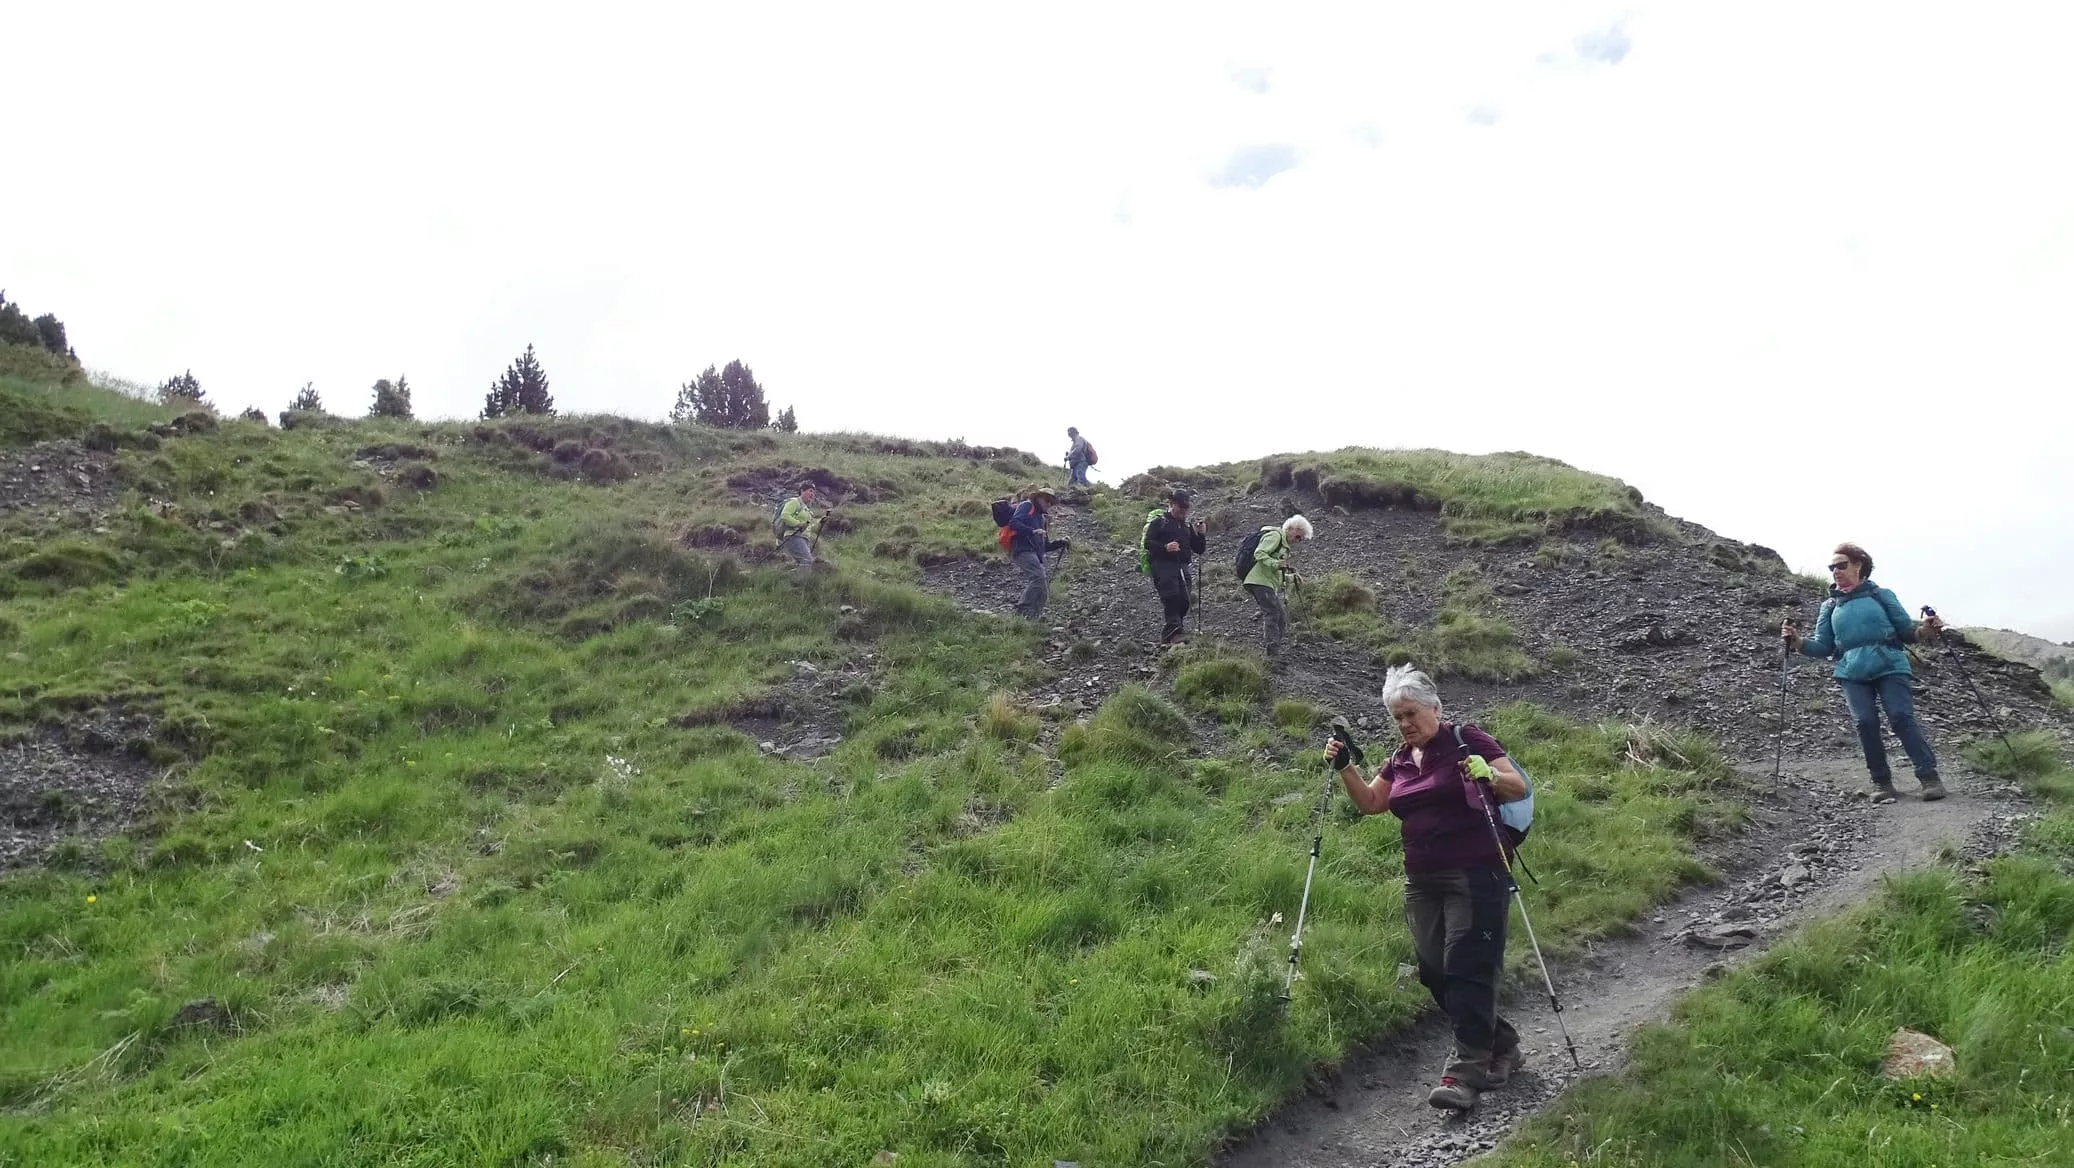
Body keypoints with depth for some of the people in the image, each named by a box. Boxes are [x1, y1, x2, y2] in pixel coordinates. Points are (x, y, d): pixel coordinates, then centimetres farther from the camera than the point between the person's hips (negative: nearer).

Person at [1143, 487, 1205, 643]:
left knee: (1184, 601, -3)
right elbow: (1148, 543, -6)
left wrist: (1200, 534, 1)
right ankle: (1175, 630, -31)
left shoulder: (1188, 525, 21)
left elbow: (1199, 550, 20)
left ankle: (1166, 636, 9)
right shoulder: (1159, 522, 5)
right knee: (1172, 596, -24)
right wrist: (1165, 547, -22)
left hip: (1182, 567, 6)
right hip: (1162, 565, -6)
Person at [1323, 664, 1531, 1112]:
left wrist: (1489, 775, -28)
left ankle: (1466, 1071, -9)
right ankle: (1502, 1046, 23)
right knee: (1434, 972, 7)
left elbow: (1519, 787, -7)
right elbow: (1371, 802, 16)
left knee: (1467, 969, -11)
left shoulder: (1468, 741, -4)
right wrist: (1344, 768, 2)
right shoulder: (1400, 761, 16)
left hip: (1475, 877, -7)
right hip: (1422, 883, 7)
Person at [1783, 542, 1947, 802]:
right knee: (1865, 722, -12)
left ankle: (1929, 776, -10)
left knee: (1902, 717, -15)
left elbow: (1906, 631, 10)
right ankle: (1881, 781, -2)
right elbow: (1824, 646, 14)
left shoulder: (1881, 595, 11)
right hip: (1852, 674, 2)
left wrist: (1924, 628, -11)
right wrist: (1799, 642, -4)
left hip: (1889, 667, -2)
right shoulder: (1829, 606, 17)